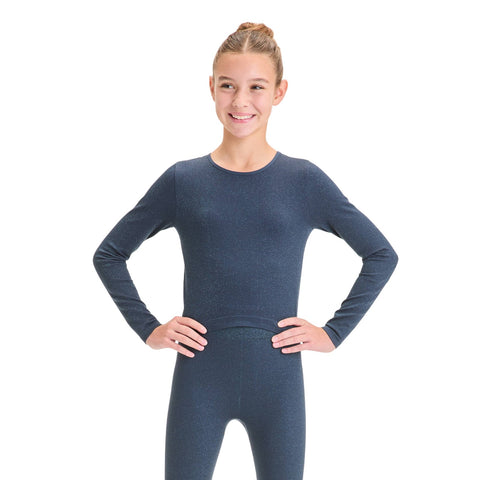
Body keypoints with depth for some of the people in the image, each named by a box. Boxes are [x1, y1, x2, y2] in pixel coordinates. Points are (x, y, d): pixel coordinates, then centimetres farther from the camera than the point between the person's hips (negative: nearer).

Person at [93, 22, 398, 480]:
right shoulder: (183, 180, 1)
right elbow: (109, 254, 11)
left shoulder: (304, 181, 0)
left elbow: (381, 254, 7)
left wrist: (334, 331, 0)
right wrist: (147, 328, 1)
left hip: (277, 377, 0)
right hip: (199, 377, 0)